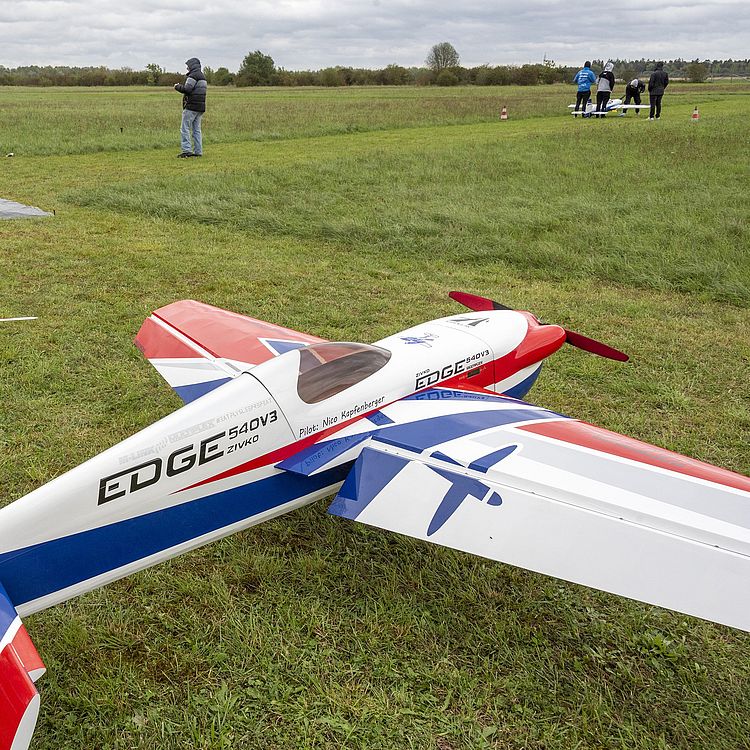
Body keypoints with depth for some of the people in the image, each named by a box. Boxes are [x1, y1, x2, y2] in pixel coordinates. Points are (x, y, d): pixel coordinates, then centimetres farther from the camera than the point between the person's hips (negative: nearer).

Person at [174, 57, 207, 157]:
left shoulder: (193, 75, -11)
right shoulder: (202, 76, 18)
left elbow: (187, 89, -20)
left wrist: (177, 86, -3)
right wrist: (181, 86, 18)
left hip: (191, 106, -9)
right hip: (200, 107, 9)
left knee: (185, 128, -6)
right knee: (196, 129, 12)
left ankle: (187, 150, -11)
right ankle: (198, 151, 11)